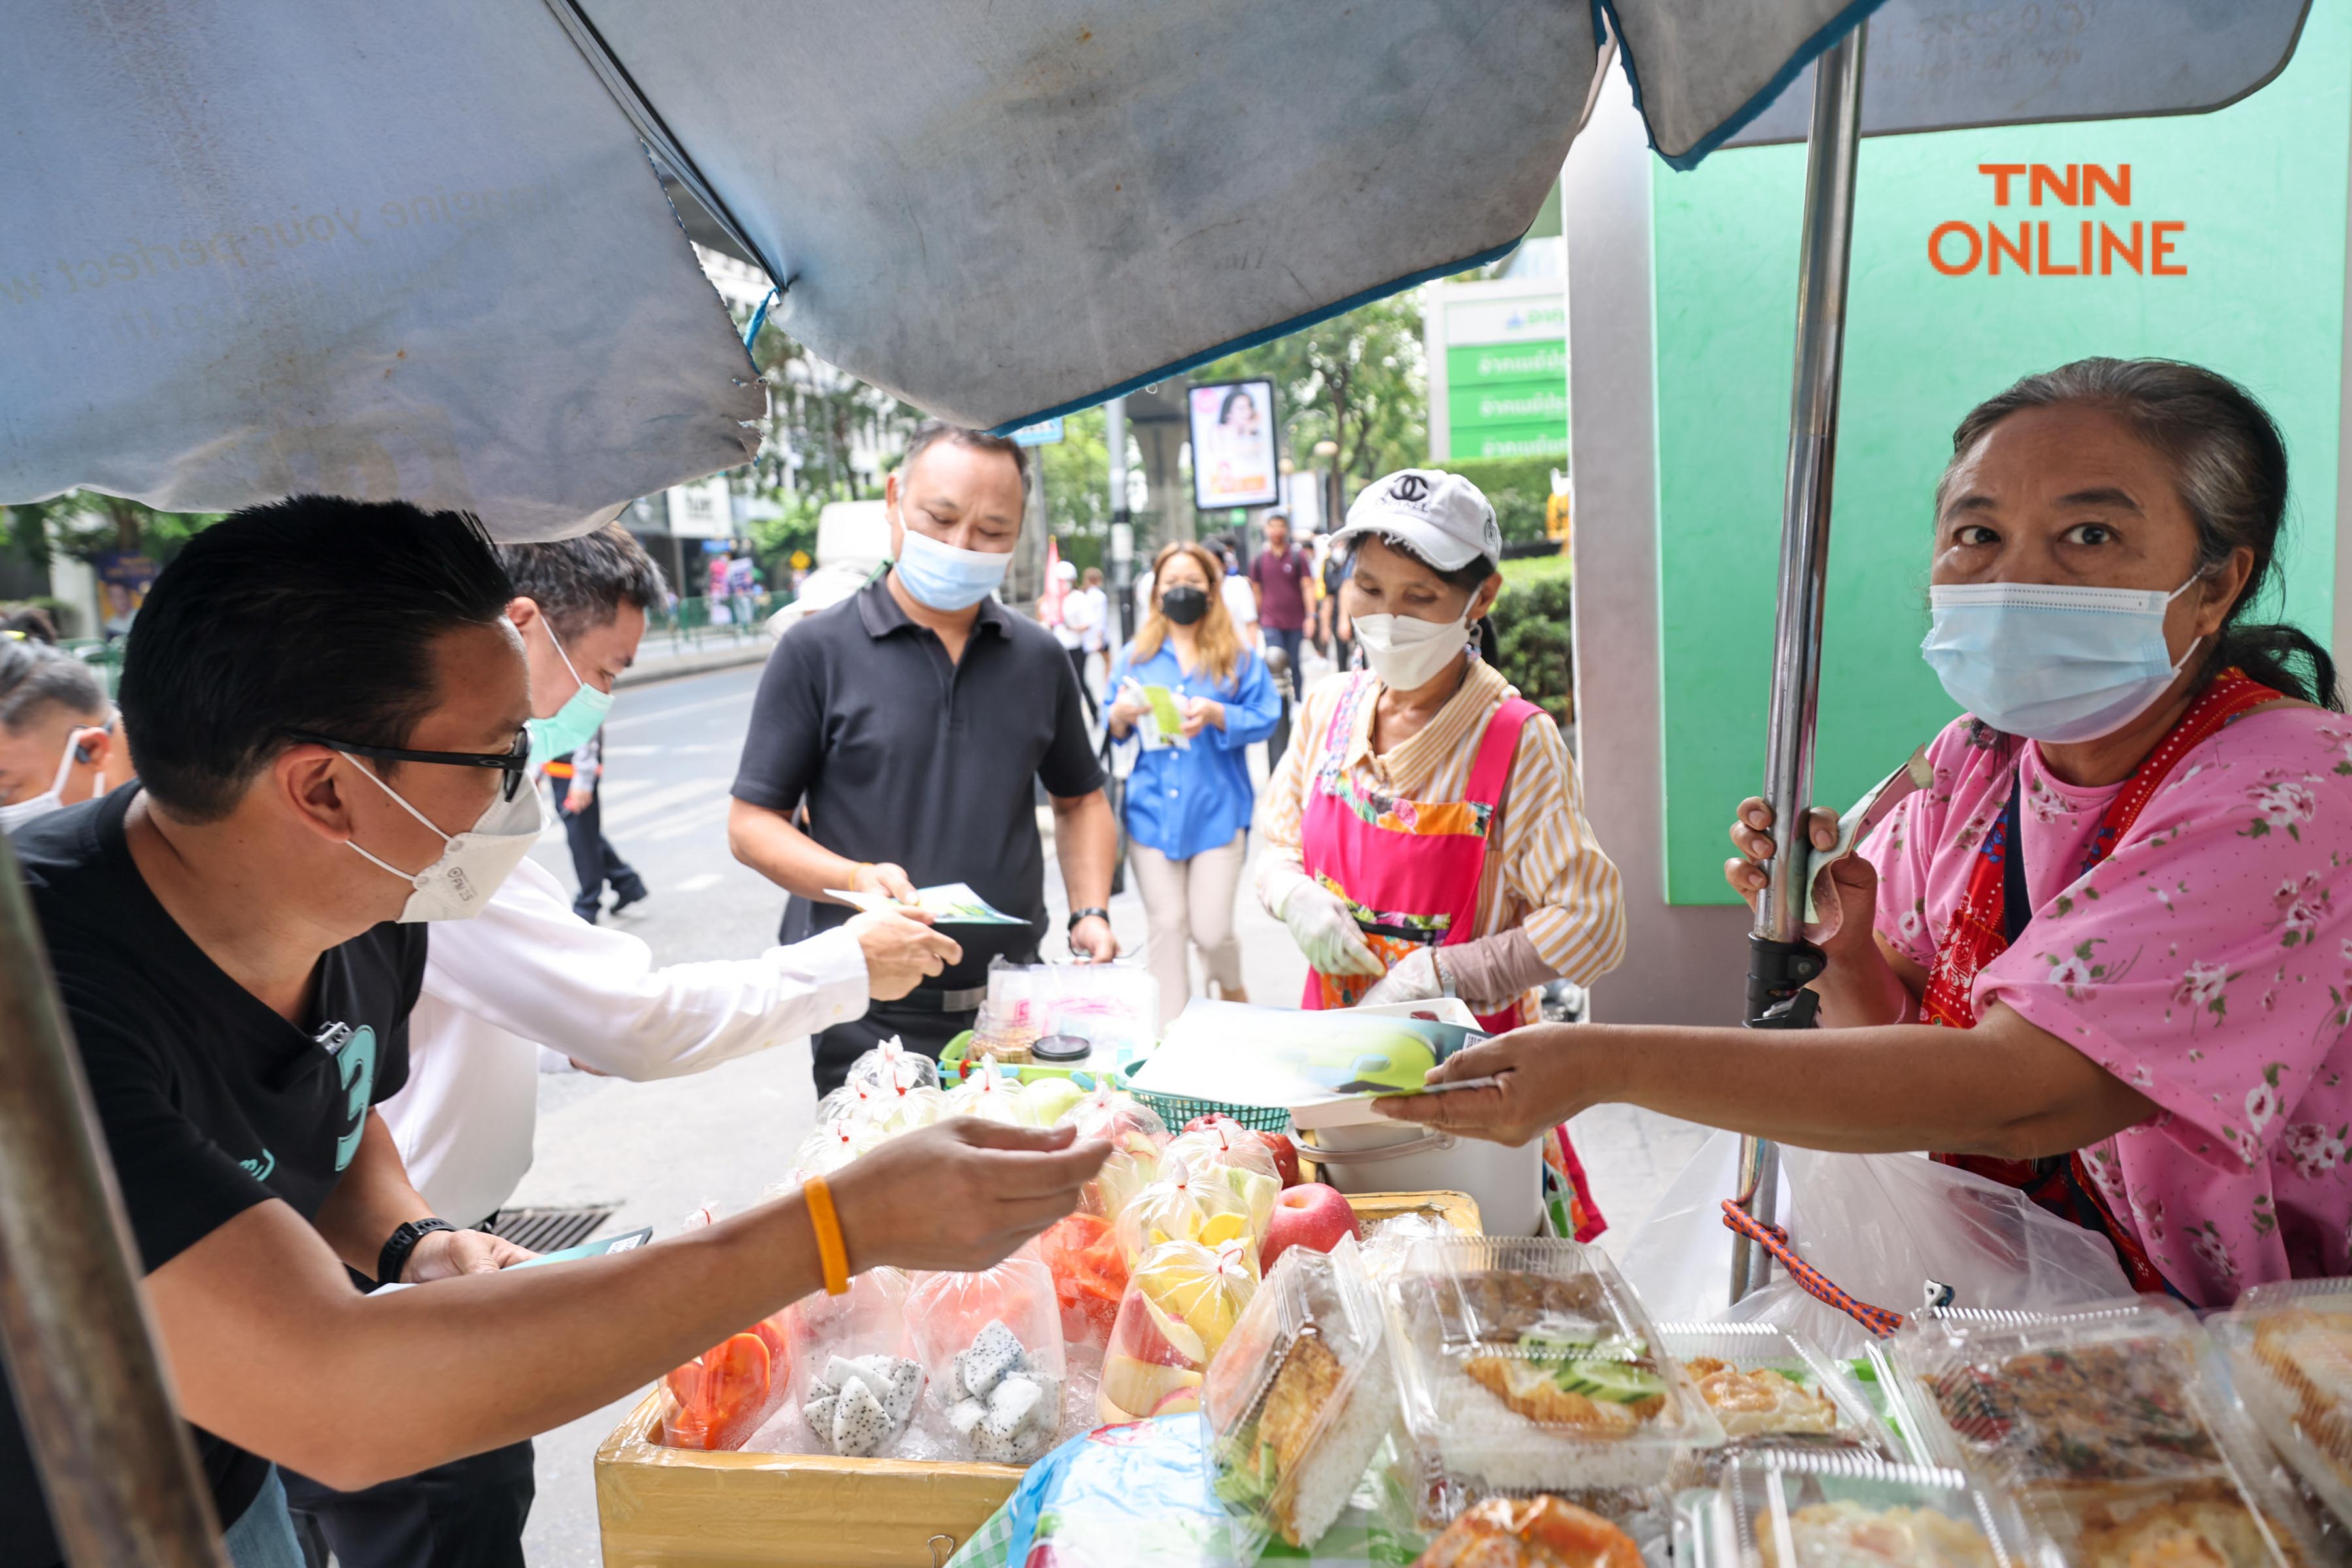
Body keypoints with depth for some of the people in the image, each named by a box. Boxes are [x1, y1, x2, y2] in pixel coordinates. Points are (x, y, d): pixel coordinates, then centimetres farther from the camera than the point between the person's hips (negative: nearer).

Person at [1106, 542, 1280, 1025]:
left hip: (1217, 809, -2)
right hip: (1152, 808, 2)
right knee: (1166, 924, 2)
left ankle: (1231, 988, 30)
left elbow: (1265, 717, -3)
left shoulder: (1238, 656, 5)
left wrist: (1216, 715, -18)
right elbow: (1111, 726, 13)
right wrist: (1121, 714, -10)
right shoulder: (1136, 655, 11)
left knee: (1211, 929, -4)